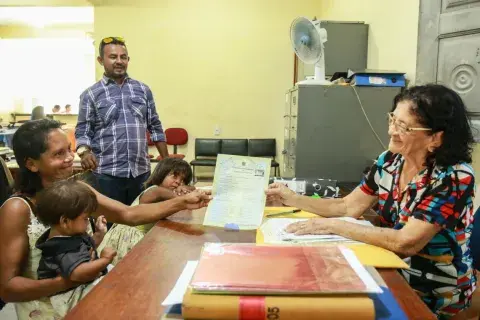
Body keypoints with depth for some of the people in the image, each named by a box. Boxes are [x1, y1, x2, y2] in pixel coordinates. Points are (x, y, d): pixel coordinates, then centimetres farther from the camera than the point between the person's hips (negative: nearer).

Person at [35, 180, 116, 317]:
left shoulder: (70, 235, 5)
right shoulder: (64, 249, -30)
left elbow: (88, 248, 25)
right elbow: (78, 273, -46)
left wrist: (100, 233, 12)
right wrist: (104, 260, -35)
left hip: (86, 285, 11)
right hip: (72, 295, -11)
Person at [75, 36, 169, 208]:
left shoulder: (143, 90, 10)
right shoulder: (90, 95, 3)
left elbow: (155, 128, 12)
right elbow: (83, 131, 1)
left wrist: (167, 161, 9)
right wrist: (84, 151, -20)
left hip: (141, 171, 3)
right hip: (107, 174, -2)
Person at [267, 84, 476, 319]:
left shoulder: (456, 177, -24)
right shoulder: (389, 161, -5)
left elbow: (406, 243, -30)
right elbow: (349, 207, 2)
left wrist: (334, 226, -28)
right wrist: (293, 199, -7)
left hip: (436, 291, -5)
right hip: (395, 271, 5)